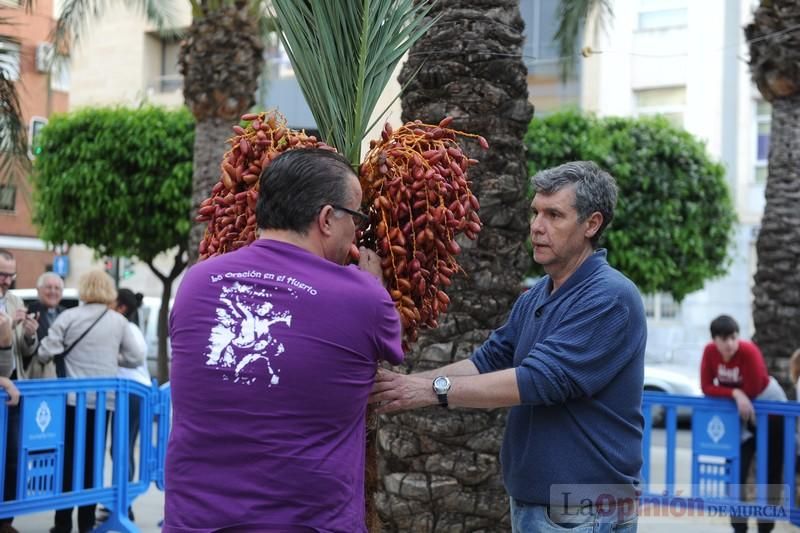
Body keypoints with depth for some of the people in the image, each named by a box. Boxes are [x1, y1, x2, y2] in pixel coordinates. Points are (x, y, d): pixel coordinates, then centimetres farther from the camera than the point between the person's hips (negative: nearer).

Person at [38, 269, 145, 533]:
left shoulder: (68, 317, -5)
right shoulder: (119, 321, 2)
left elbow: (45, 353, -7)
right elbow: (135, 358, 5)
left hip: (72, 398, -2)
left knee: (68, 460, 7)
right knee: (92, 461, 9)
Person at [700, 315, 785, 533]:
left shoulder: (749, 351, -31)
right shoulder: (709, 351, -17)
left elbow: (752, 390, -29)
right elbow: (706, 387, -18)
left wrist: (725, 390, -14)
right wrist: (734, 393, -31)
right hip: (740, 410, 4)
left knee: (771, 470, 2)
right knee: (736, 469, 3)